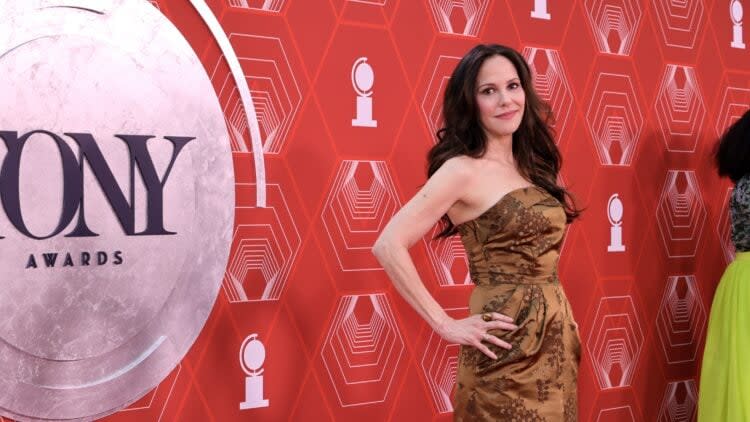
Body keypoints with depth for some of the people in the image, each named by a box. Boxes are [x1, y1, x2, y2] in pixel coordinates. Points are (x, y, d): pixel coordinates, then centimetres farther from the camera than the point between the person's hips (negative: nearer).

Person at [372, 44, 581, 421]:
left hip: (554, 338, 7)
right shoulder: (463, 170, -12)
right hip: (509, 346, -7)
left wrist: (561, 317, 6)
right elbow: (388, 246, -21)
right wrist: (446, 325, -17)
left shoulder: (530, 165, 10)